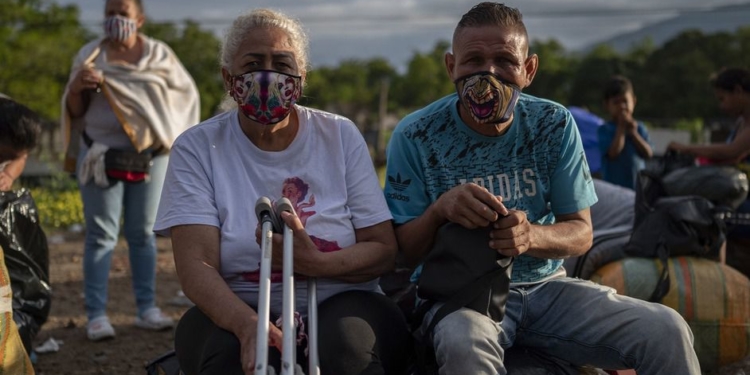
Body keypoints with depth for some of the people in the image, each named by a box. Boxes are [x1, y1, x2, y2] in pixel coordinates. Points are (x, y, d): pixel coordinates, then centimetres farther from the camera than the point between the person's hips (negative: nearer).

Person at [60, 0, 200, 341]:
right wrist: (78, 86, -19)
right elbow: (75, 111, 2)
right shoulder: (90, 55, 0)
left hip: (150, 157, 2)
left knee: (143, 233, 7)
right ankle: (96, 315, -3)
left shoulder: (158, 54, 2)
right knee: (101, 234, -3)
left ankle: (147, 309, 12)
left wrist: (174, 136, -1)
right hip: (102, 156, -1)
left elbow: (186, 93, 11)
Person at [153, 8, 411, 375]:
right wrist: (248, 323, -31)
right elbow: (196, 265, -11)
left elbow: (384, 249, 1)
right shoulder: (197, 148, 0)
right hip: (237, 311, 0)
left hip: (339, 304, 1)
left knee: (348, 345, -32)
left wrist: (315, 263, -20)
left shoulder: (340, 136, 4)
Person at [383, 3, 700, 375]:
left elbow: (580, 232, 1)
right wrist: (439, 210, -29)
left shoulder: (554, 125, -2)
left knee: (668, 331, -18)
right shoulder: (415, 137, -9)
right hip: (455, 293, -3)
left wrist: (532, 236, -23)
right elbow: (403, 252, -6)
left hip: (544, 286, 3)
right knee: (464, 345, -40)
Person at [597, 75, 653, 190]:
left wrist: (633, 133, -8)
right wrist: (621, 128, -12)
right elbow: (613, 153, -19)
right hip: (614, 186, -4)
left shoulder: (639, 127, 7)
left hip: (639, 184, 4)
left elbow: (648, 154, -1)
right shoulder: (604, 130, -6)